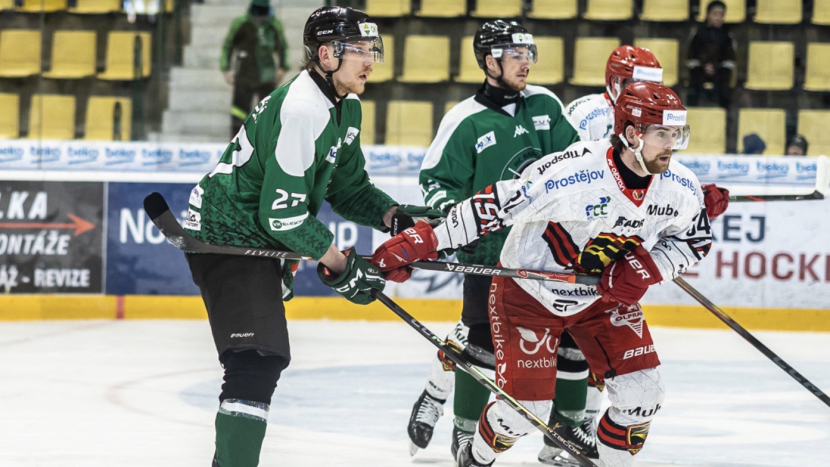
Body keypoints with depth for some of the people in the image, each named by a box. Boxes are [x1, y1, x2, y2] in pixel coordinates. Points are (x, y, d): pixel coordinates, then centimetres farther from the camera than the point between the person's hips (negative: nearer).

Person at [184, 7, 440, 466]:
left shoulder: (346, 107, 8)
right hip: (225, 235, -11)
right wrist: (340, 265, -17)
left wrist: (393, 215, -3)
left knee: (262, 359, 23)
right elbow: (283, 213, -26)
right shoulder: (301, 110, -25)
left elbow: (348, 187, 16)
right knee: (258, 358, -21)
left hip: (257, 237, 11)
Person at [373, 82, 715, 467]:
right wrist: (422, 241, -32)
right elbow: (492, 206, -30)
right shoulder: (571, 174, -34)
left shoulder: (682, 189, -15)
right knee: (527, 406, -6)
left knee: (641, 391, -7)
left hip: (604, 295, 5)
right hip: (530, 291, -5)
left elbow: (694, 242, 3)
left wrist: (648, 268, -16)